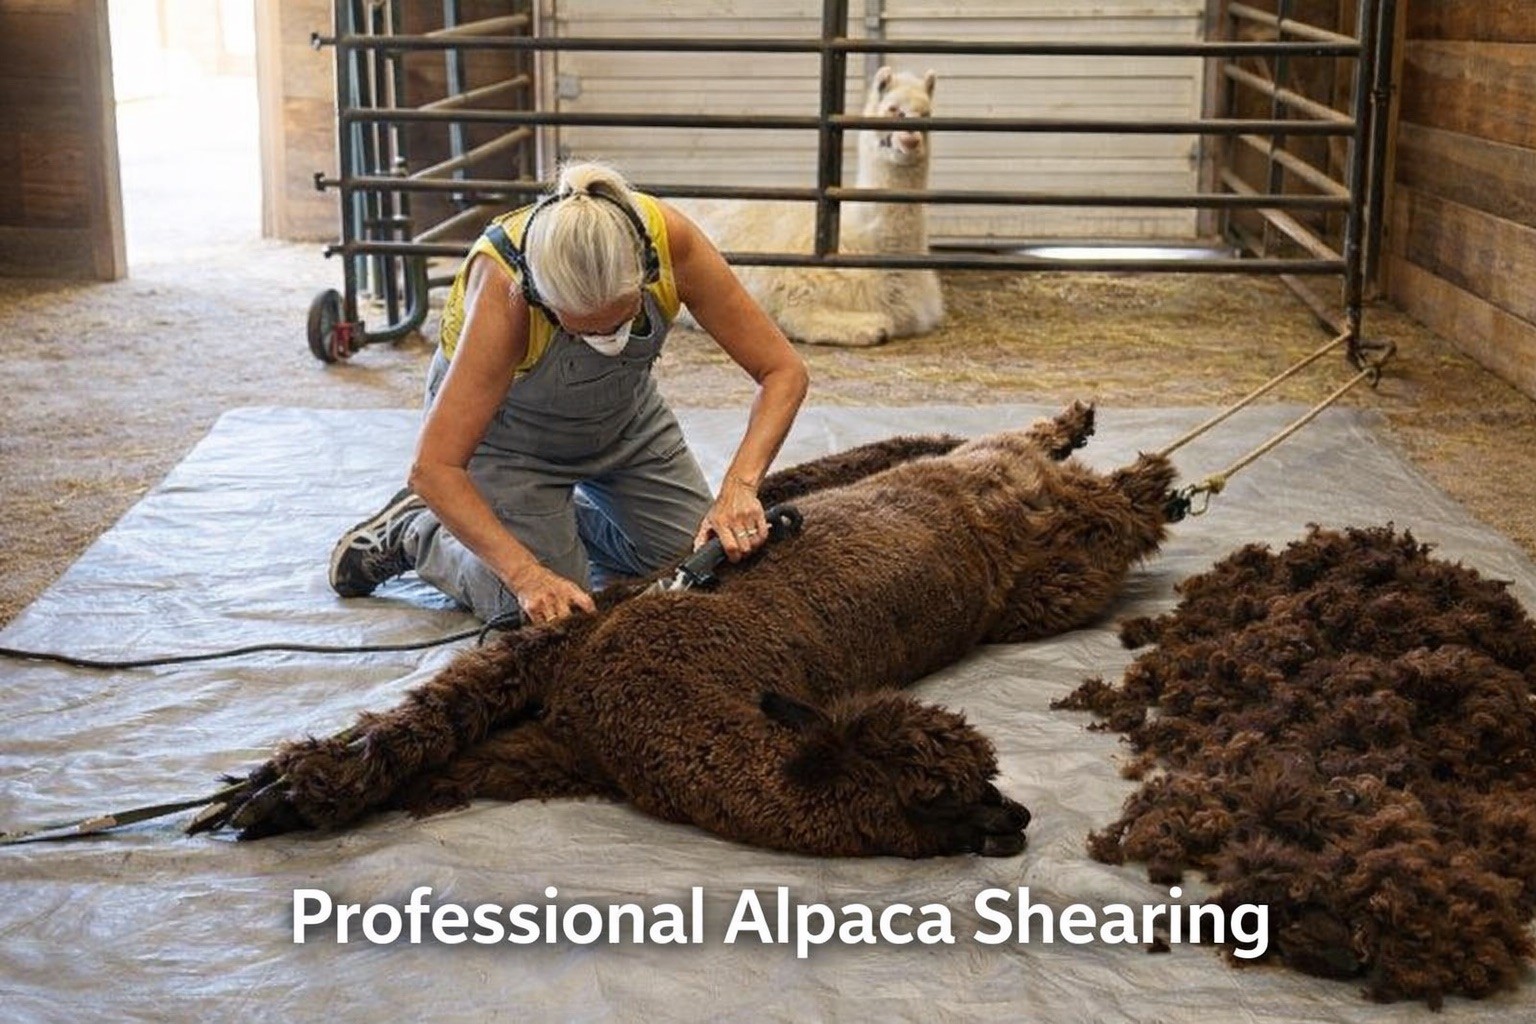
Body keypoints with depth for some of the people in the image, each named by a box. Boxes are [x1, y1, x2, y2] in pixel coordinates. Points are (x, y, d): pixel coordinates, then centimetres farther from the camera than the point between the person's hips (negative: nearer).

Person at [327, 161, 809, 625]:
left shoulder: (670, 238, -33)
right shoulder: (504, 287, -40)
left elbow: (784, 370, -26)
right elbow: (433, 469, -39)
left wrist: (739, 485, -40)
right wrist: (527, 574, -47)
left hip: (624, 408, 4)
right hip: (504, 425, -4)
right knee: (558, 620, -8)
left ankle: (558, 517, 26)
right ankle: (415, 532, 15)